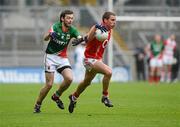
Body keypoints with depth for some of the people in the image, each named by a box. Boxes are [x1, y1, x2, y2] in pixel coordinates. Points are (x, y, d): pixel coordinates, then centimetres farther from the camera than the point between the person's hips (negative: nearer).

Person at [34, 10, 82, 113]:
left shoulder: (72, 30, -5)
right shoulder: (56, 27, -12)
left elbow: (80, 38, -22)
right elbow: (45, 39, -23)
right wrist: (49, 35, -46)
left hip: (63, 58, 3)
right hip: (51, 56, -3)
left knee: (69, 78, -18)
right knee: (49, 84, -9)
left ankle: (56, 96, 8)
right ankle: (37, 105, 10)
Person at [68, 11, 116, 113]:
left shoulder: (109, 31, 5)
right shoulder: (99, 29, -22)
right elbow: (89, 38, -39)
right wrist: (95, 27, -52)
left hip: (98, 59, 10)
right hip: (90, 59, -10)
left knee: (87, 82, 26)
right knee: (108, 72, -29)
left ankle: (74, 97, 49)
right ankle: (105, 96, -14)